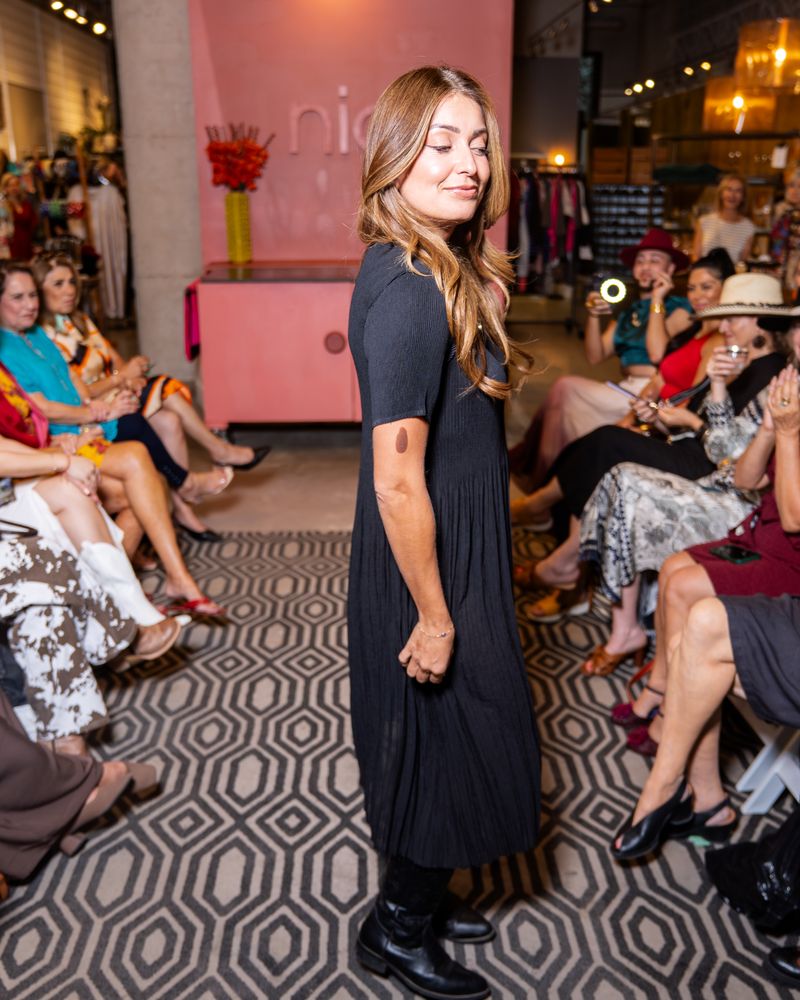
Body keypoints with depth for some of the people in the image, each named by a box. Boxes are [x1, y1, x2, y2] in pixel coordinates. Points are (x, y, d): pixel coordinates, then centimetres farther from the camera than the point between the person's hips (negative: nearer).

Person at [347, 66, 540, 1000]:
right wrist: (435, 614, -20)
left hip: (455, 548, 9)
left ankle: (416, 899, 48)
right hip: (431, 567, -9)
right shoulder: (412, 293, -25)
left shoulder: (433, 272, 5)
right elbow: (398, 481, -26)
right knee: (453, 741, 11)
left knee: (435, 742, 24)